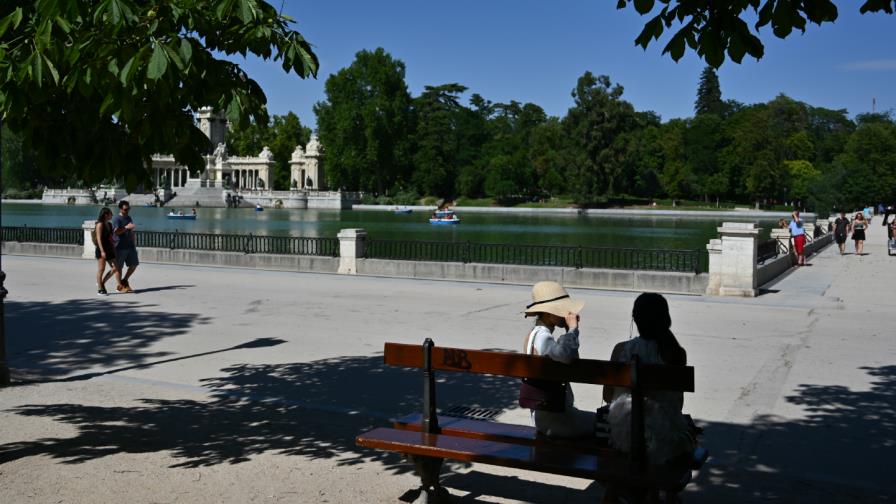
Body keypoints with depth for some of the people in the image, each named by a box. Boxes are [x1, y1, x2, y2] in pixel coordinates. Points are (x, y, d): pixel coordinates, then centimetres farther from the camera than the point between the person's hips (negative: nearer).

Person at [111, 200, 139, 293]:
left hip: (130, 246, 7)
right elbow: (116, 231, -24)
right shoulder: (116, 219, -9)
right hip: (120, 247, -7)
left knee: (134, 264, 6)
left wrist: (134, 243, 20)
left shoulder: (129, 218, 15)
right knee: (119, 267, 1)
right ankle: (120, 286, 9)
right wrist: (126, 227, -35)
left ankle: (124, 281, 21)